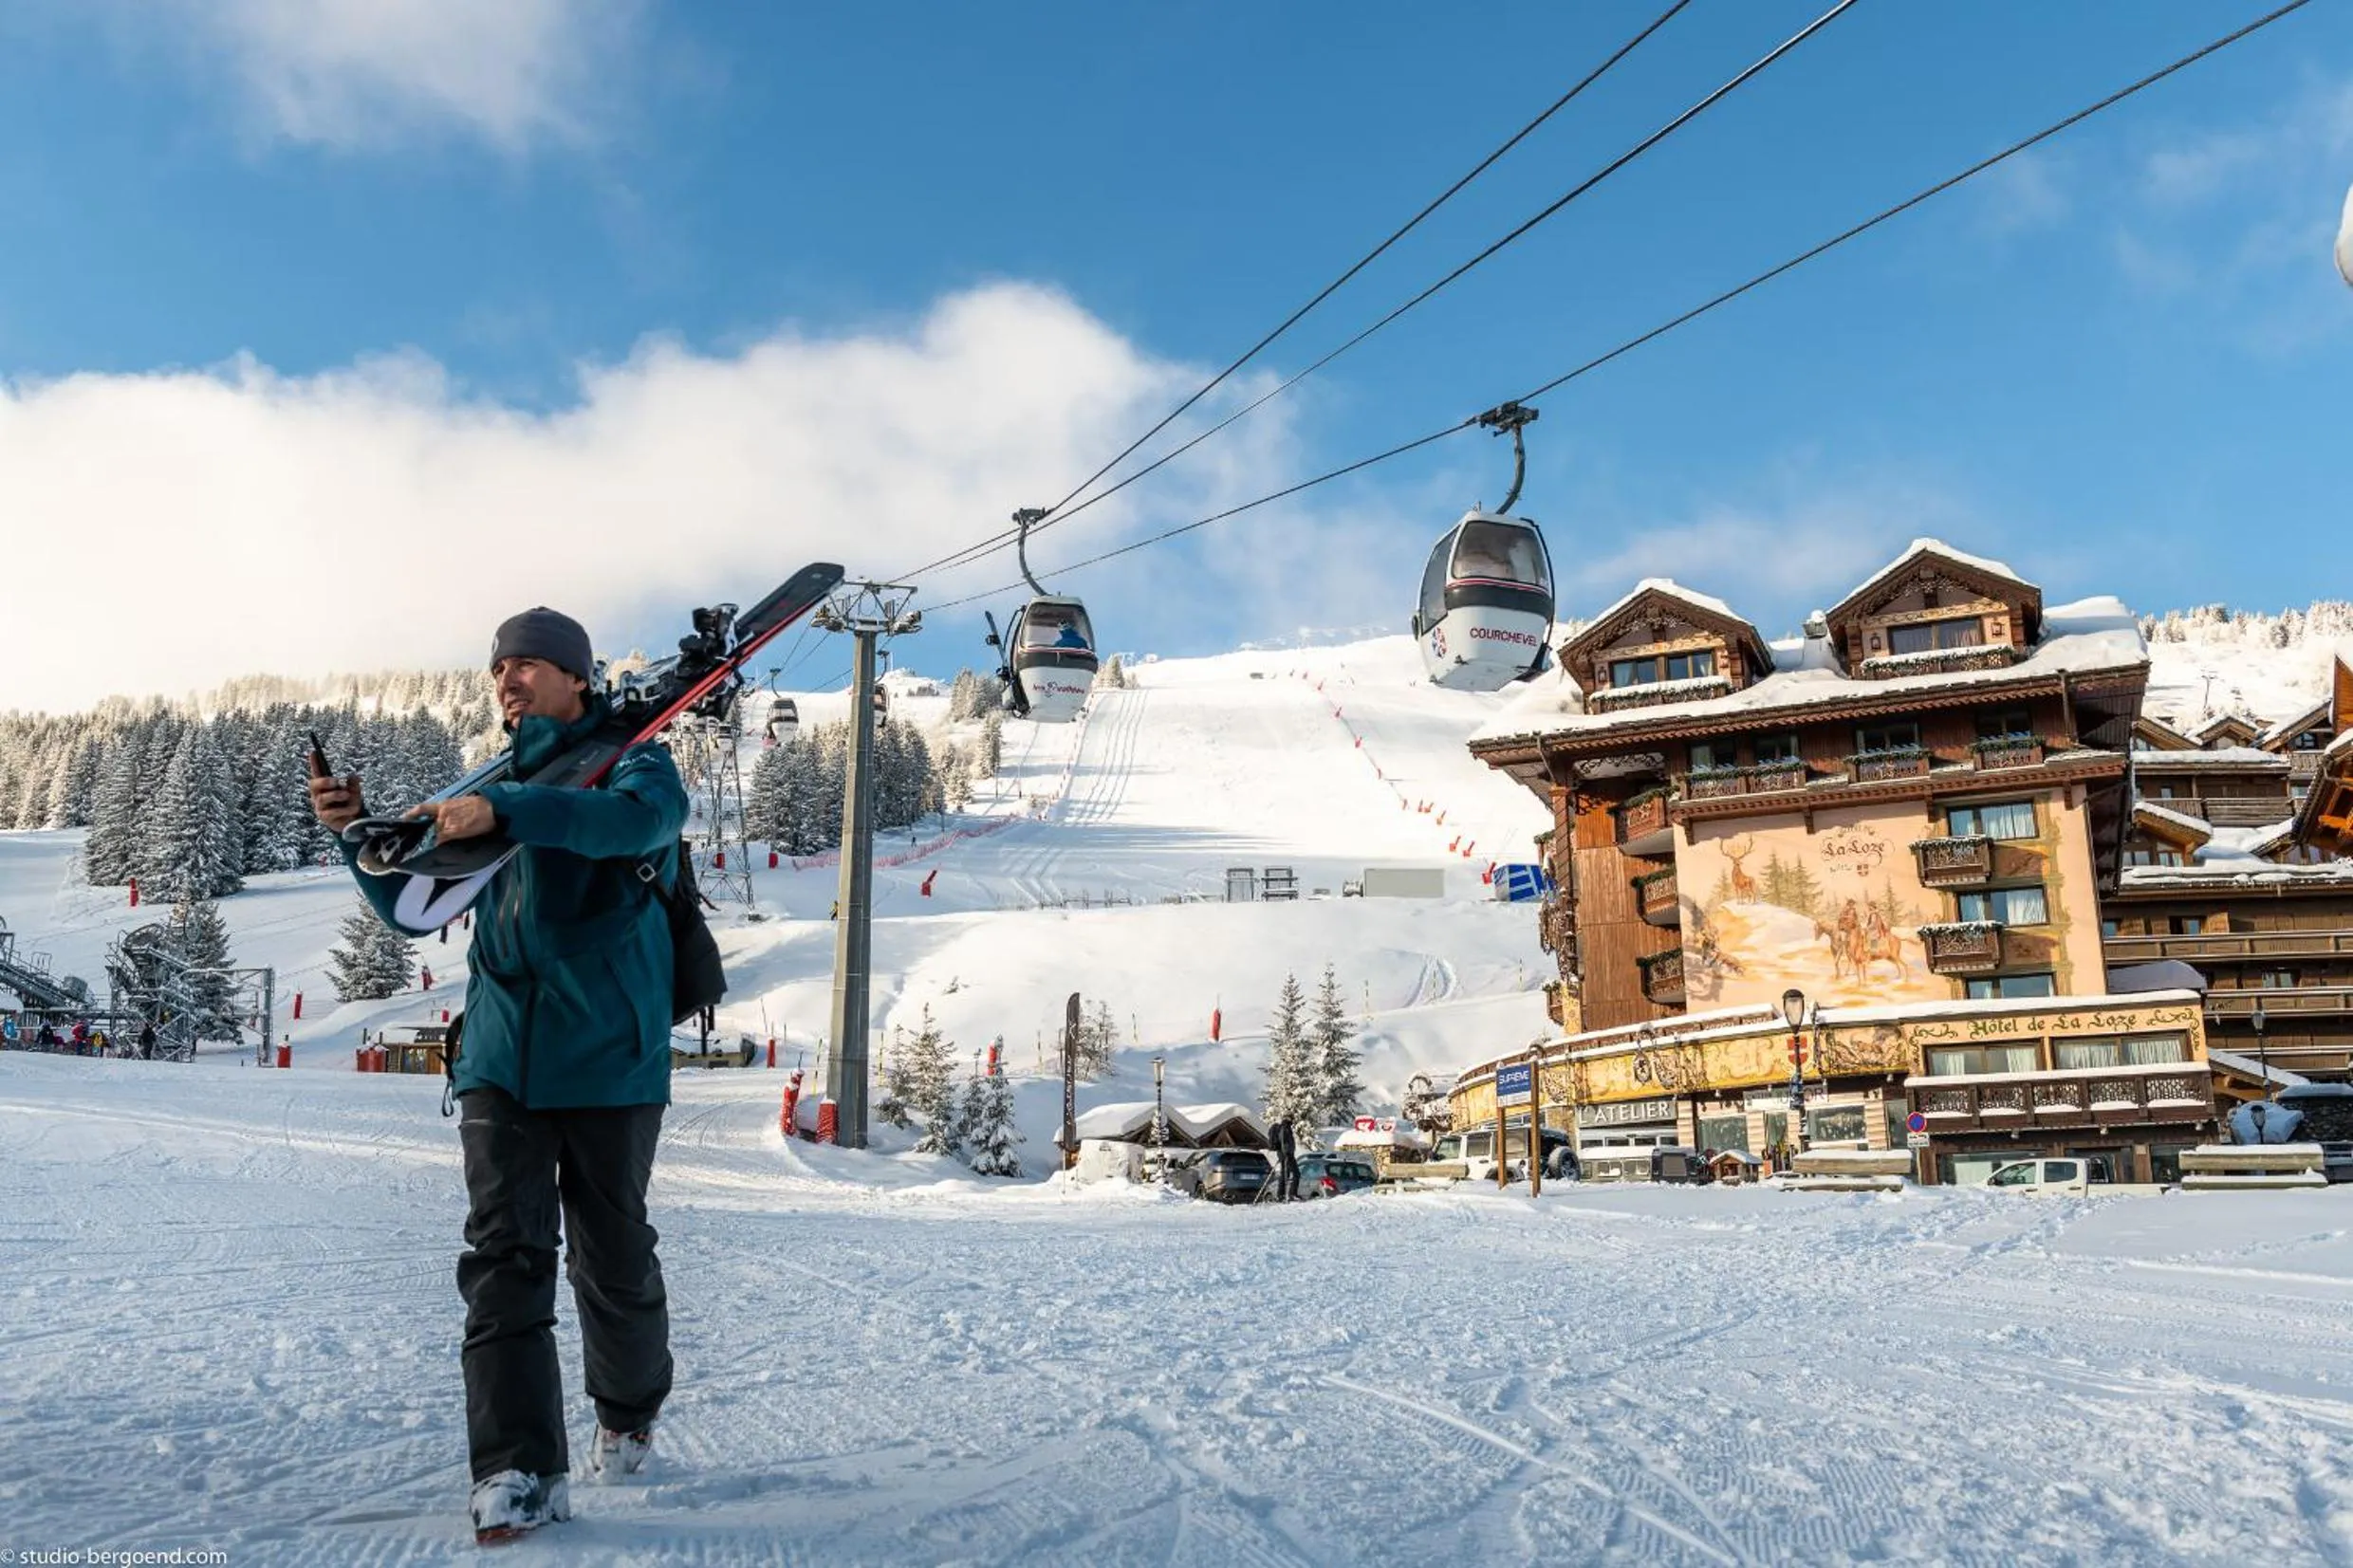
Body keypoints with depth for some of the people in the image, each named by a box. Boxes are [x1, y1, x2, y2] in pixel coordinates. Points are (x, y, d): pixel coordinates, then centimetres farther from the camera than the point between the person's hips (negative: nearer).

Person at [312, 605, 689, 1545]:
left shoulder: (631, 760, -1)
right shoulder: (494, 781, 15)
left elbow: (646, 816, -27)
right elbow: (409, 905, 16)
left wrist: (505, 814, -37)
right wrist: (357, 832, -2)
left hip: (609, 1060, -4)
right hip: (500, 1056, 4)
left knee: (613, 1257, 8)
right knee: (504, 1257, -6)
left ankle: (630, 1412, 32)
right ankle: (521, 1473, -2)